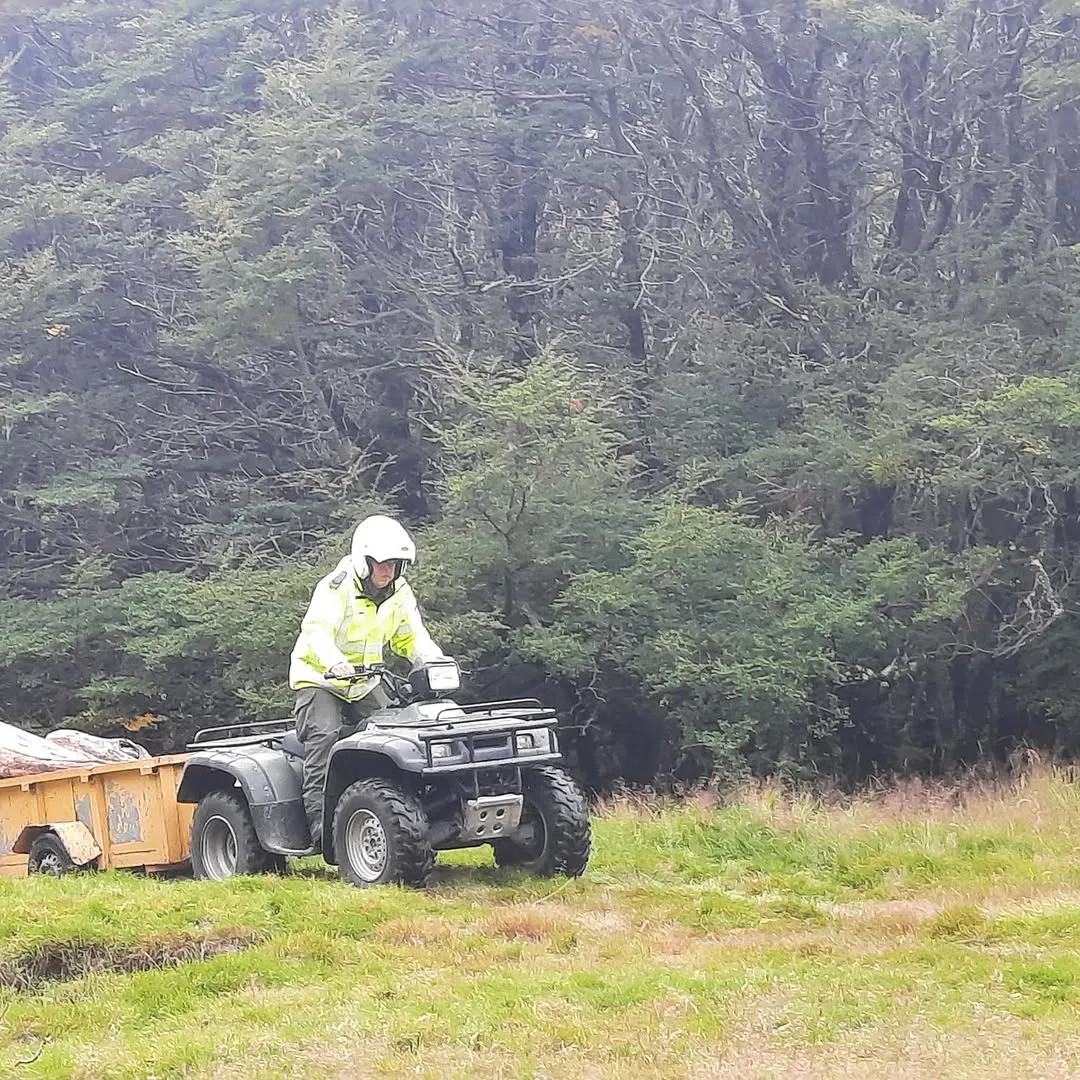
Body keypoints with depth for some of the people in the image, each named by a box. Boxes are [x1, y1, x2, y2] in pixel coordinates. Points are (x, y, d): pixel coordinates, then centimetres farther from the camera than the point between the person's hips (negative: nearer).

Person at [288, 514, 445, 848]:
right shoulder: (336, 588, -21)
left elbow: (412, 638, 2)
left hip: (365, 680, 6)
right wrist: (336, 663, -57)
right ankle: (319, 816, -28)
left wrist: (436, 662, -21)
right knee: (324, 736, -25)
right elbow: (316, 630, -35)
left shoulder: (399, 593, 0)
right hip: (319, 676, -6)